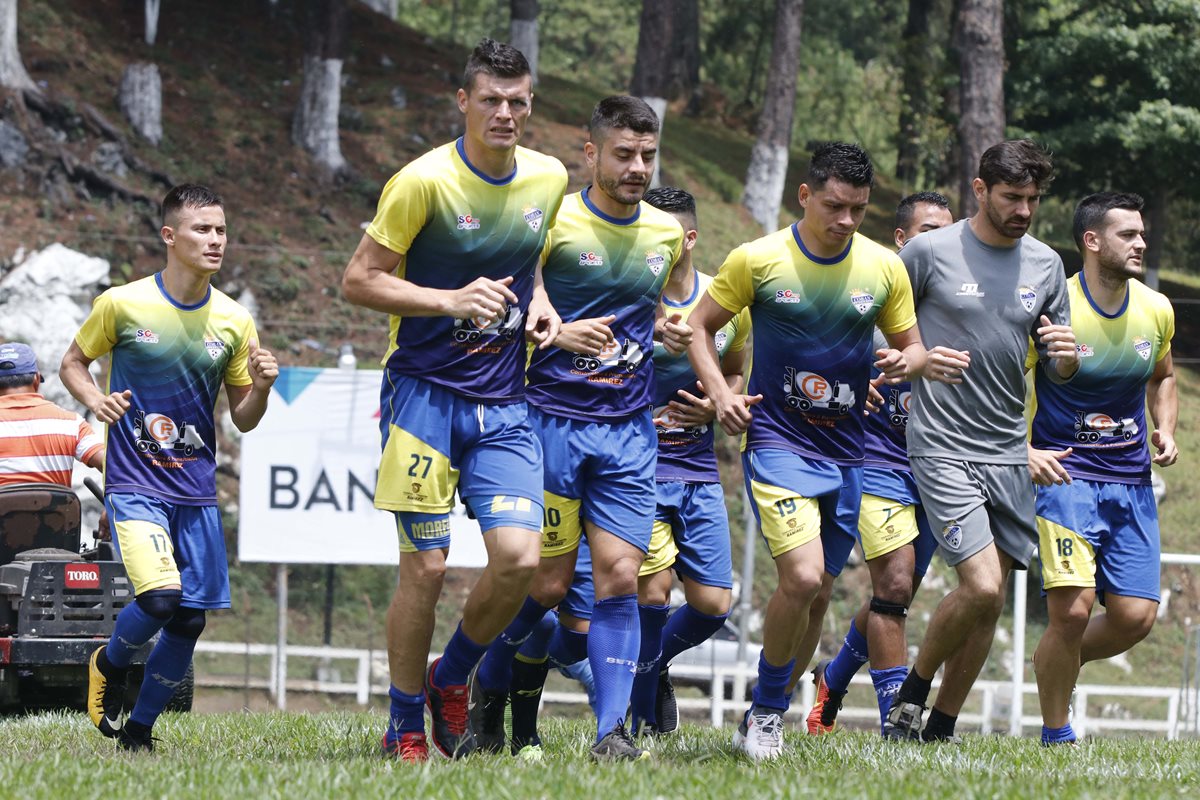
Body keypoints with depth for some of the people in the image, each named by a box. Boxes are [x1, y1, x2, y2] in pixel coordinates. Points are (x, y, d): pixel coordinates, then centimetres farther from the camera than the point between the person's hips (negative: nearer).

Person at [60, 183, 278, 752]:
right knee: (160, 596, -22)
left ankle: (139, 728, 22)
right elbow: (72, 363, 9)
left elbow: (242, 420, 10)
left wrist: (261, 387, -11)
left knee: (190, 620, 2)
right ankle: (109, 665, 11)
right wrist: (95, 401, -11)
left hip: (196, 491, 4)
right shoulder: (122, 304, -6)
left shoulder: (234, 321, 3)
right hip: (134, 484, -4)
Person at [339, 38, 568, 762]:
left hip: (504, 404, 4)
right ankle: (405, 727, 11)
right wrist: (451, 301, -19)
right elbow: (359, 279, -8)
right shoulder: (425, 181, -11)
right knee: (427, 566, -5)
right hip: (425, 394, -4)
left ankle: (452, 679, 17)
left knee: (519, 557, -10)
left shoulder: (548, 180, 6)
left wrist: (539, 301, 4)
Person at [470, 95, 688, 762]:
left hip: (628, 430, 4)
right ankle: (488, 690, 25)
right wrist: (558, 335, -20)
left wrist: (670, 332, 5)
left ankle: (613, 730, -7)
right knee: (549, 583, -1)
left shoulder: (667, 234, 10)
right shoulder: (554, 223, -7)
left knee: (620, 578, -7)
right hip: (553, 420, -4)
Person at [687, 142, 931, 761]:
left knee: (817, 593, 10)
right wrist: (719, 393, -11)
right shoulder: (758, 259, -6)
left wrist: (905, 362, -13)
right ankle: (766, 712, -2)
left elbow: (914, 347, 12)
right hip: (776, 441, -5)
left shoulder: (884, 268, 2)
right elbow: (700, 325, 5)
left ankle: (764, 719, 27)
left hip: (845, 452, 5)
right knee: (802, 576, -20)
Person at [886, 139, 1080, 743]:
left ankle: (942, 727, 18)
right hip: (943, 444, -6)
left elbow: (1059, 372, 15)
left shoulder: (1046, 264, 9)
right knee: (982, 586, -17)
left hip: (1009, 454, 6)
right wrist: (918, 360, -16)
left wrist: (1066, 353, -9)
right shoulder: (929, 252, -6)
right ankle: (912, 693, 6)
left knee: (992, 601, 5)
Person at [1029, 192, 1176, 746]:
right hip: (1063, 474, -5)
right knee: (1072, 609, -17)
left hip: (1131, 482, 5)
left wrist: (1166, 431, 7)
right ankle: (1055, 736, 1)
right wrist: (1024, 451, -17)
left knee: (1136, 617, -3)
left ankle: (1057, 665, 28)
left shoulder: (1156, 311, 5)